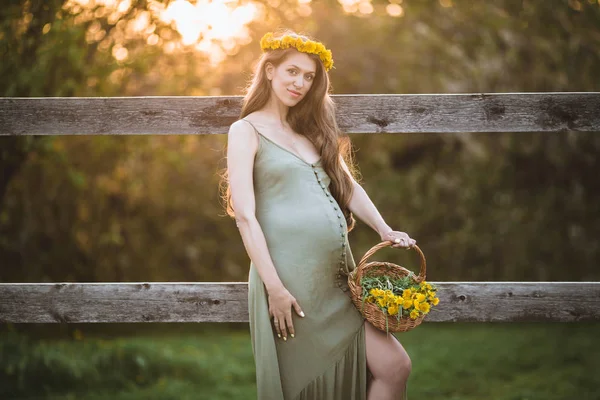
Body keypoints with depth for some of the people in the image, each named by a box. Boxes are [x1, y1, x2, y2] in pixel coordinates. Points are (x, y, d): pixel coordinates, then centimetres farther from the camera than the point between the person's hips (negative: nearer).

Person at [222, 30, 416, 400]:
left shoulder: (311, 130, 21)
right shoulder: (247, 131, 0)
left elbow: (348, 185, 18)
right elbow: (244, 215, -9)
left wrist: (385, 230, -1)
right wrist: (274, 288, -16)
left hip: (336, 274, 7)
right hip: (290, 276, -6)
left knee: (394, 366, -2)